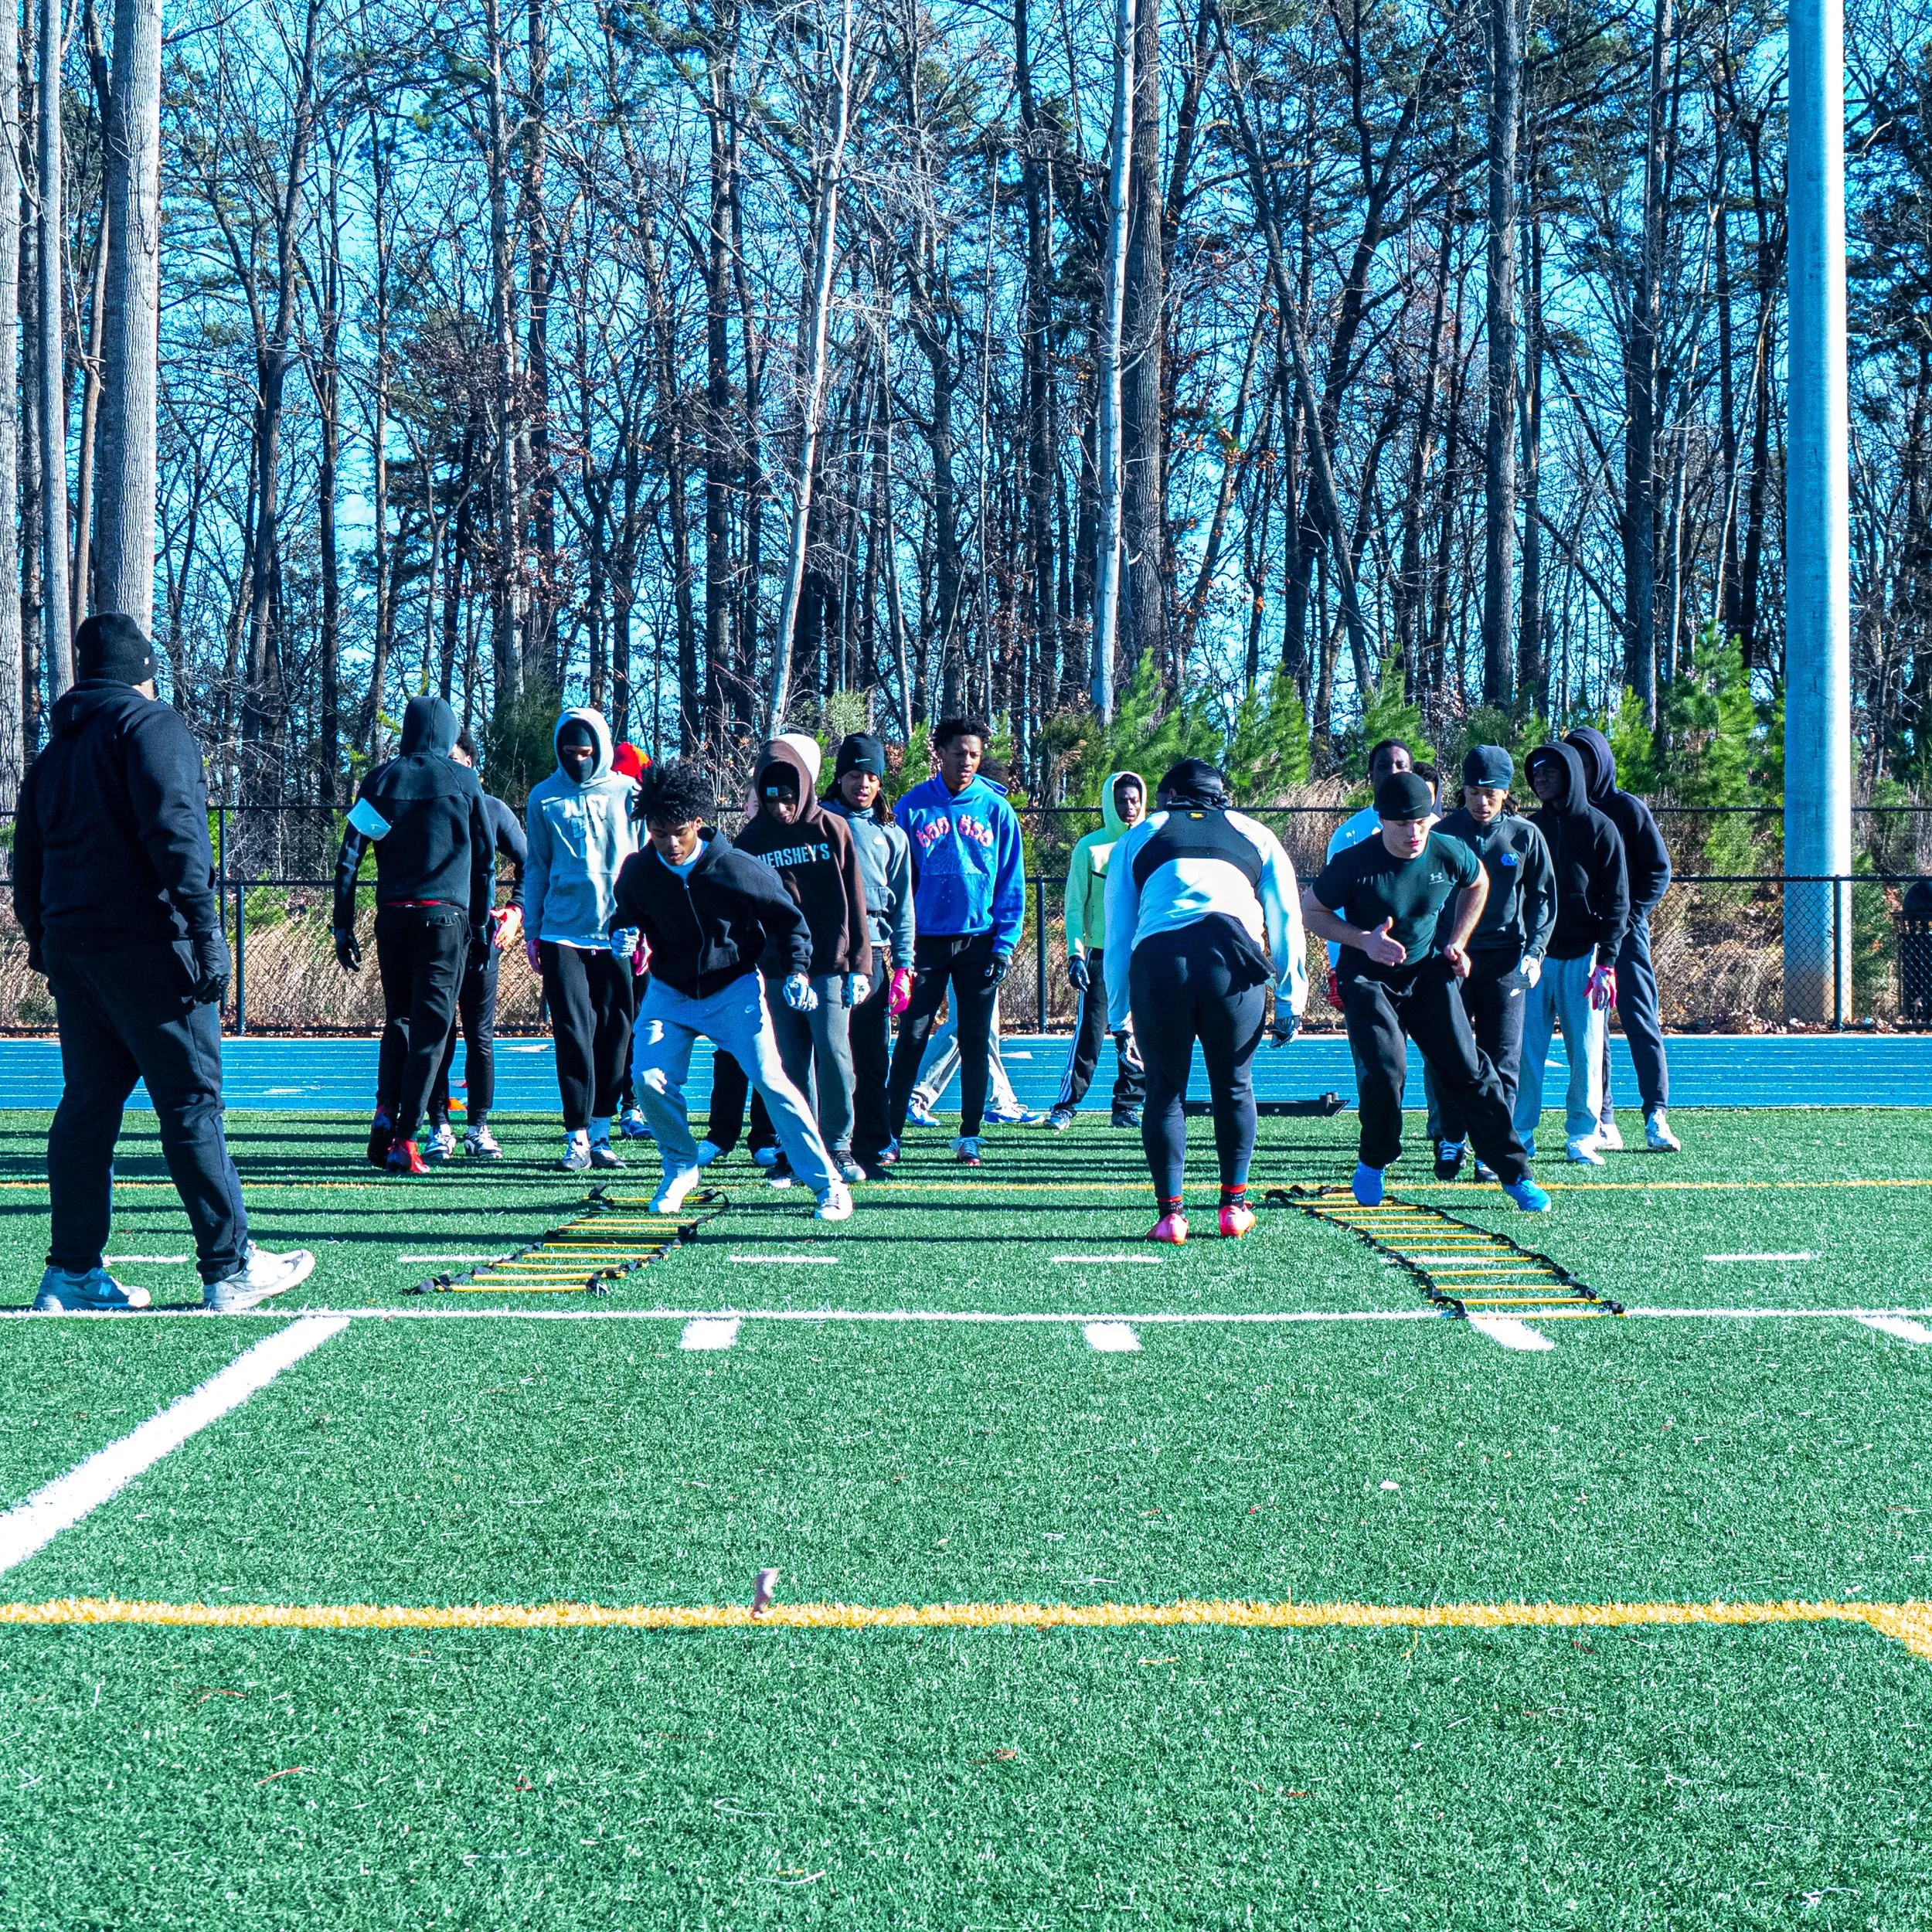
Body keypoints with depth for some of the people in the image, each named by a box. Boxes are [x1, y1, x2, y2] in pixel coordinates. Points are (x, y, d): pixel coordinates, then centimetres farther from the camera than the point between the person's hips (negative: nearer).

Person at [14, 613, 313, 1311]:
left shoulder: (53, 753, 20)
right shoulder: (150, 723, -4)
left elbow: (27, 868, 21)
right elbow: (174, 829, -16)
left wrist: (45, 946, 26)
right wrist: (205, 927, -18)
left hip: (70, 950, 8)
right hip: (147, 944, -8)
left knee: (87, 1104, 10)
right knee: (191, 1101, -5)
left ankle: (71, 1276, 10)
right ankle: (230, 1268, -4)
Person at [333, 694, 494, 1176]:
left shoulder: (381, 779, 7)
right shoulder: (463, 780, 4)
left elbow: (349, 855, 4)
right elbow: (486, 859, 6)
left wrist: (343, 926, 8)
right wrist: (481, 923, 15)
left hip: (393, 915, 2)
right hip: (446, 916, -2)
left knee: (397, 1016, 18)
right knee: (431, 1026, 0)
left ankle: (385, 1109, -1)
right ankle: (404, 1140, -6)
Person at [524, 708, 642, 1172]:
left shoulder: (626, 793, 4)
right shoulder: (544, 798, 6)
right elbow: (536, 868, 11)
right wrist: (531, 932, 7)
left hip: (617, 937, 0)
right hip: (562, 934, 0)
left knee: (614, 1034, 3)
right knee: (573, 1034, -4)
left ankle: (600, 1131, 12)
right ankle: (578, 1136, -2)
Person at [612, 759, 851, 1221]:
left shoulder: (739, 869, -19)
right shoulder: (638, 872, -11)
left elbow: (788, 919, -4)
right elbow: (625, 918, 10)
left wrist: (798, 971, -15)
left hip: (734, 989, -3)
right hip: (669, 992, 3)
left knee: (770, 1080, -15)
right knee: (648, 1080, -14)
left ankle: (828, 1184, -7)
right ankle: (682, 1168, 14)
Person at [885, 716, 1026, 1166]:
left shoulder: (997, 810, 2)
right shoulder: (913, 807, 0)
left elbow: (1011, 884, 4)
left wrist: (1004, 943, -4)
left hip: (979, 940, 1)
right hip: (927, 939, -1)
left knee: (975, 1042, 5)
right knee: (911, 1039, -1)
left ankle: (970, 1136, 12)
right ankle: (890, 1132, 4)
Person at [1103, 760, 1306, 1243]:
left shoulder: (1137, 837, 26)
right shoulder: (1253, 834, 27)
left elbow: (1117, 932, 22)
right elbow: (1286, 921, 22)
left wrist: (1118, 1013, 24)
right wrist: (1291, 1001, 23)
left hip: (1157, 959, 0)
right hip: (1233, 959, 0)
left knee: (1165, 1090, 9)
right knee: (1233, 1086, 15)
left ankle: (1170, 1213, 6)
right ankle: (1234, 1205, 16)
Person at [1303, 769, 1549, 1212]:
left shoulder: (1450, 854, -11)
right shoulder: (1353, 864, -20)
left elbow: (1478, 884, 12)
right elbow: (1310, 909, -7)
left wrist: (1457, 942, 4)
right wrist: (1363, 940, -20)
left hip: (1428, 973, 2)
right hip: (1368, 978, -2)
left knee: (1467, 1070, -2)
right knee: (1385, 1070, -19)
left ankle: (1515, 1174, 6)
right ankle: (1373, 1163, 8)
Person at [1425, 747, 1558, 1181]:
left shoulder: (1525, 836, 4)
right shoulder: (1444, 833, 3)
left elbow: (1543, 897, 9)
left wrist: (1534, 949, -3)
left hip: (1504, 960, 0)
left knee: (1502, 1059, -1)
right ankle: (1451, 1140, 11)